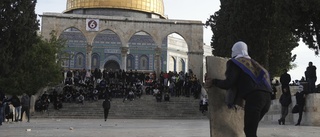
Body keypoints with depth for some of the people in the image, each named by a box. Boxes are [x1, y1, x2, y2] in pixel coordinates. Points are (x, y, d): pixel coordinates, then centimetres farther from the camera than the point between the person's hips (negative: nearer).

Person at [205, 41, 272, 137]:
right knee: (250, 129, 19)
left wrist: (213, 82, 10)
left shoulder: (235, 63, 6)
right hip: (266, 97, 8)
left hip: (254, 97, -8)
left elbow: (228, 84, -5)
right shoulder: (251, 62, 29)